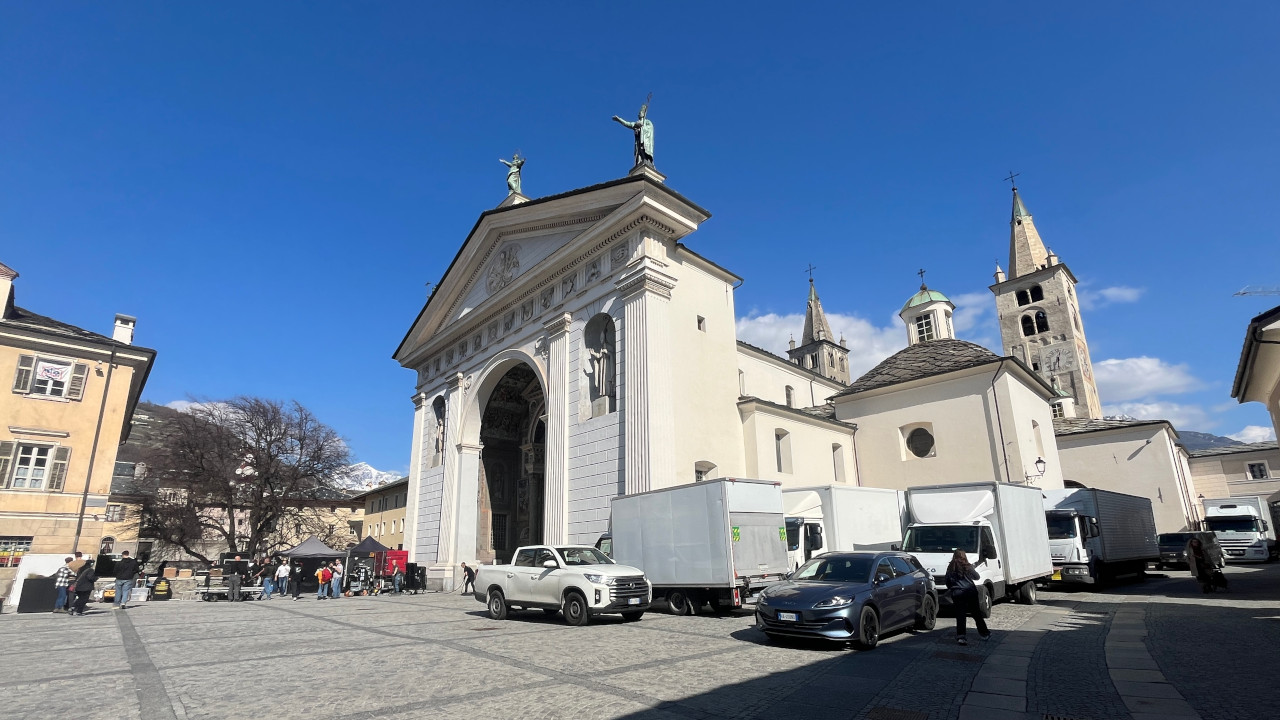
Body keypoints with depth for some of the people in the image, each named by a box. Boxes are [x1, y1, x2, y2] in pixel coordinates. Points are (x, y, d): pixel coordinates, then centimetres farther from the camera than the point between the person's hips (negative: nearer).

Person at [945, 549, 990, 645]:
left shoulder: (950, 568, 2)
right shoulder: (967, 567, -3)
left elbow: (948, 583, 6)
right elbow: (976, 576, 9)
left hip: (956, 594, 0)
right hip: (970, 592, 0)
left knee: (960, 615, 1)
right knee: (977, 613, 15)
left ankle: (960, 636, -9)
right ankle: (984, 633, 27)